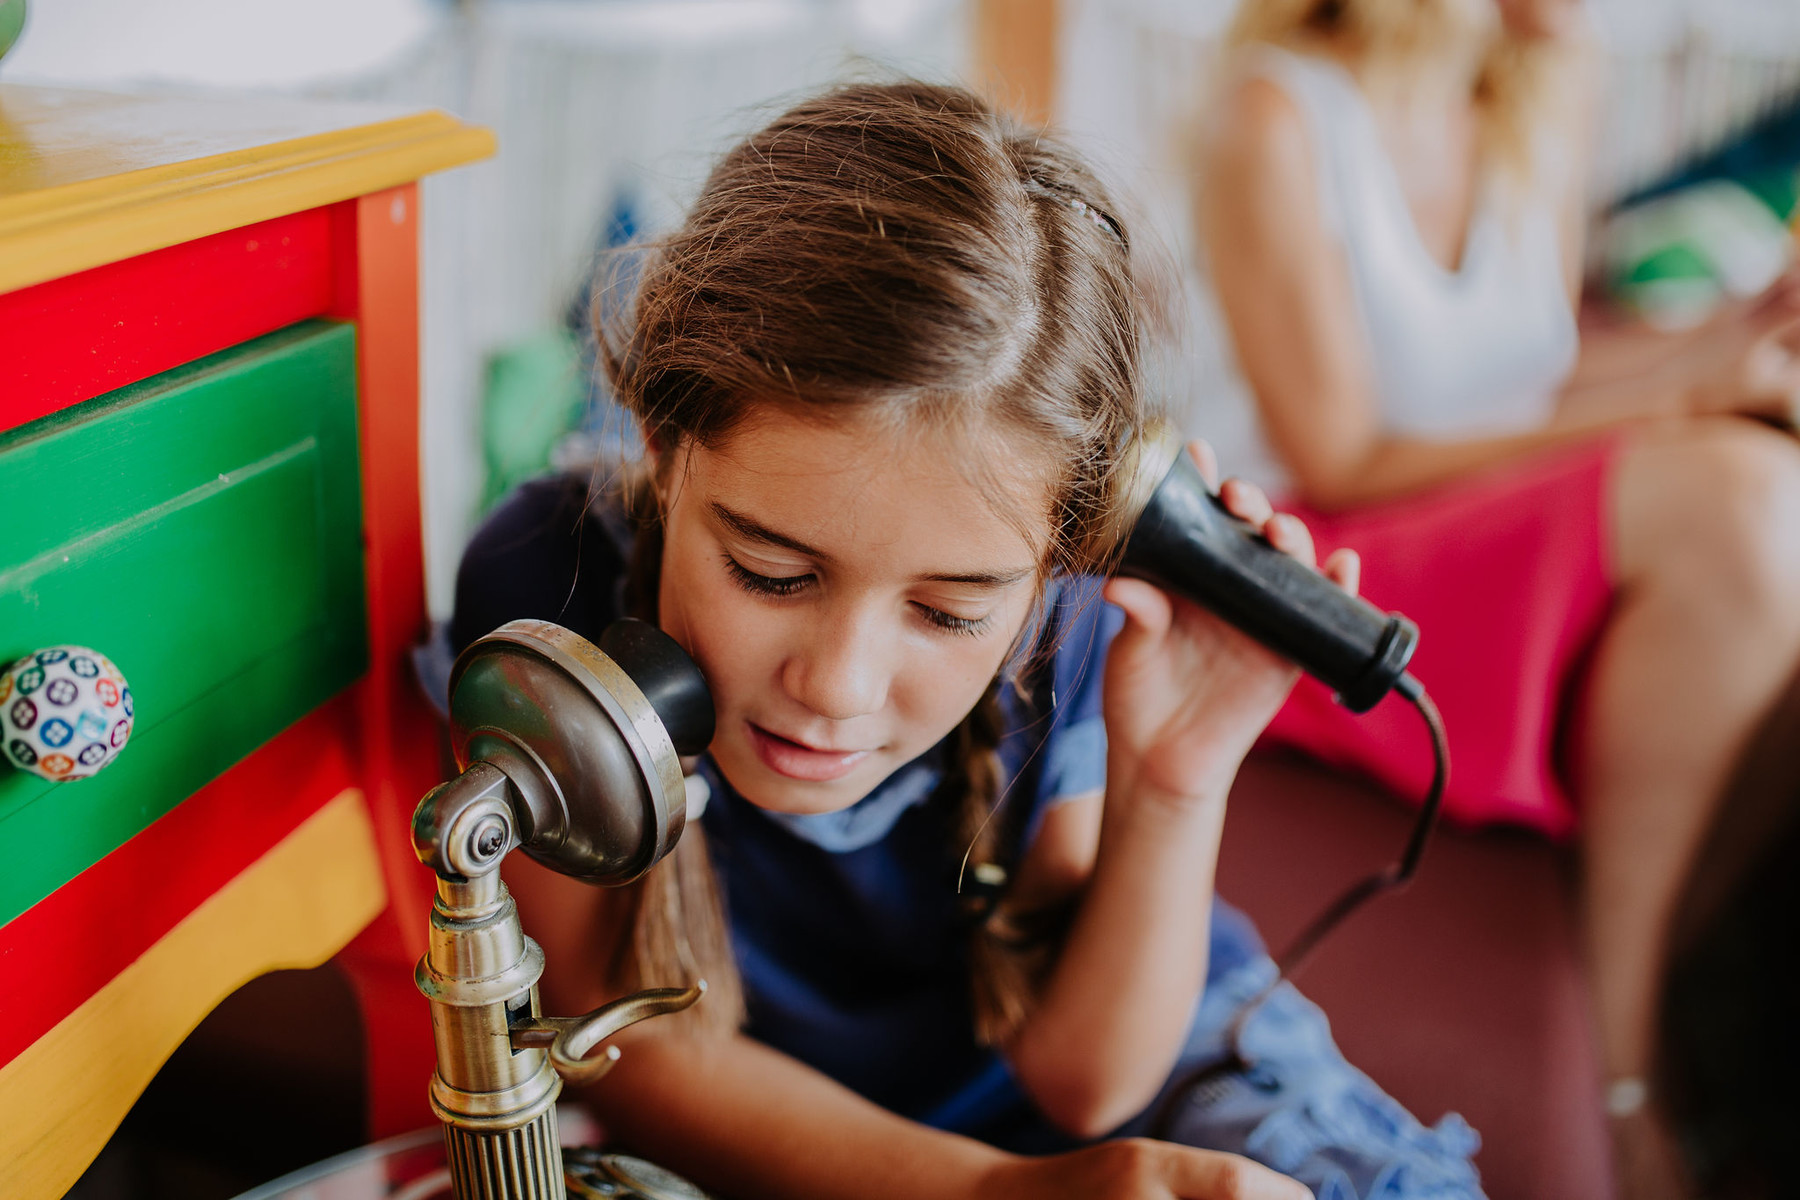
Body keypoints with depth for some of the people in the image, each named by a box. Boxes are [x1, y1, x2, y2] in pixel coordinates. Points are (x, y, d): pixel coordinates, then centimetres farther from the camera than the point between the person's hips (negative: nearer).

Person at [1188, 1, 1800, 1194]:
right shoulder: (1276, 114, -13)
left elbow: (1539, 363, 15)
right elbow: (1339, 462, -14)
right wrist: (1675, 404, -18)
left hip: (1552, 565, 7)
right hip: (1336, 587, -7)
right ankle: (1620, 1046, -18)